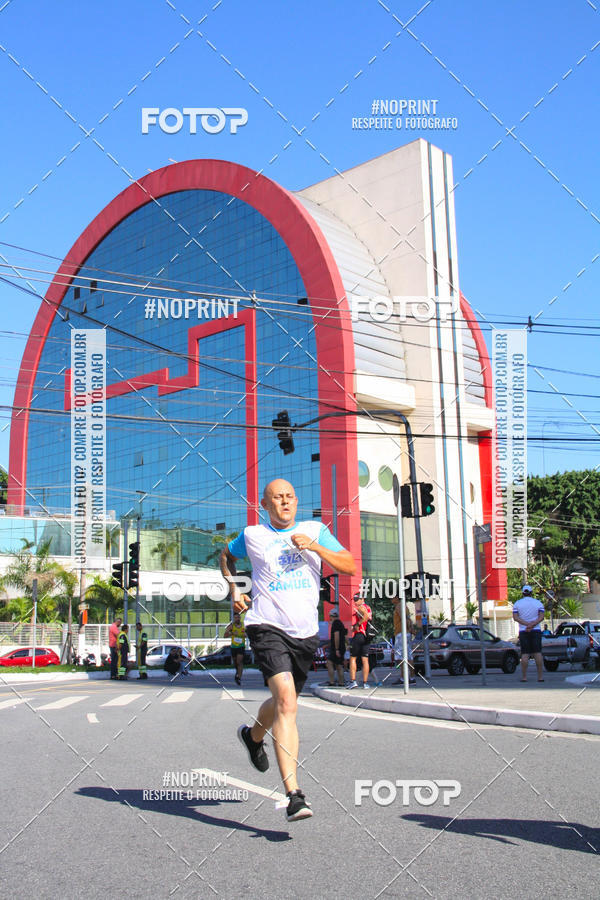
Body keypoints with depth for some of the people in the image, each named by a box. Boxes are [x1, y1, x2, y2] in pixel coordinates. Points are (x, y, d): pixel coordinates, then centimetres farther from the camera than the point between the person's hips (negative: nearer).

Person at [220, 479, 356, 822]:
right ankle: (294, 795, -24)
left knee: (284, 703, 18)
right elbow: (227, 556, 27)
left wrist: (315, 547, -12)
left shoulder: (315, 530, 9)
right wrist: (234, 590, 13)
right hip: (267, 627, -4)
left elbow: (350, 566, 1)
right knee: (286, 701, -22)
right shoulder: (252, 535, 6)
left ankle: (254, 735, 53)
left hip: (306, 632, 4)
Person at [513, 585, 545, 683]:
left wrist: (527, 624, -15)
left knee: (524, 654, -1)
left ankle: (524, 676, -4)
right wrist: (532, 625, -17)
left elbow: (515, 617, -7)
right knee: (537, 653, 1)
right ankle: (540, 676, -2)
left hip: (523, 631, 0)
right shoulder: (538, 603, 5)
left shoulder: (517, 603, 4)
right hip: (536, 630, 0)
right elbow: (541, 617, -7)